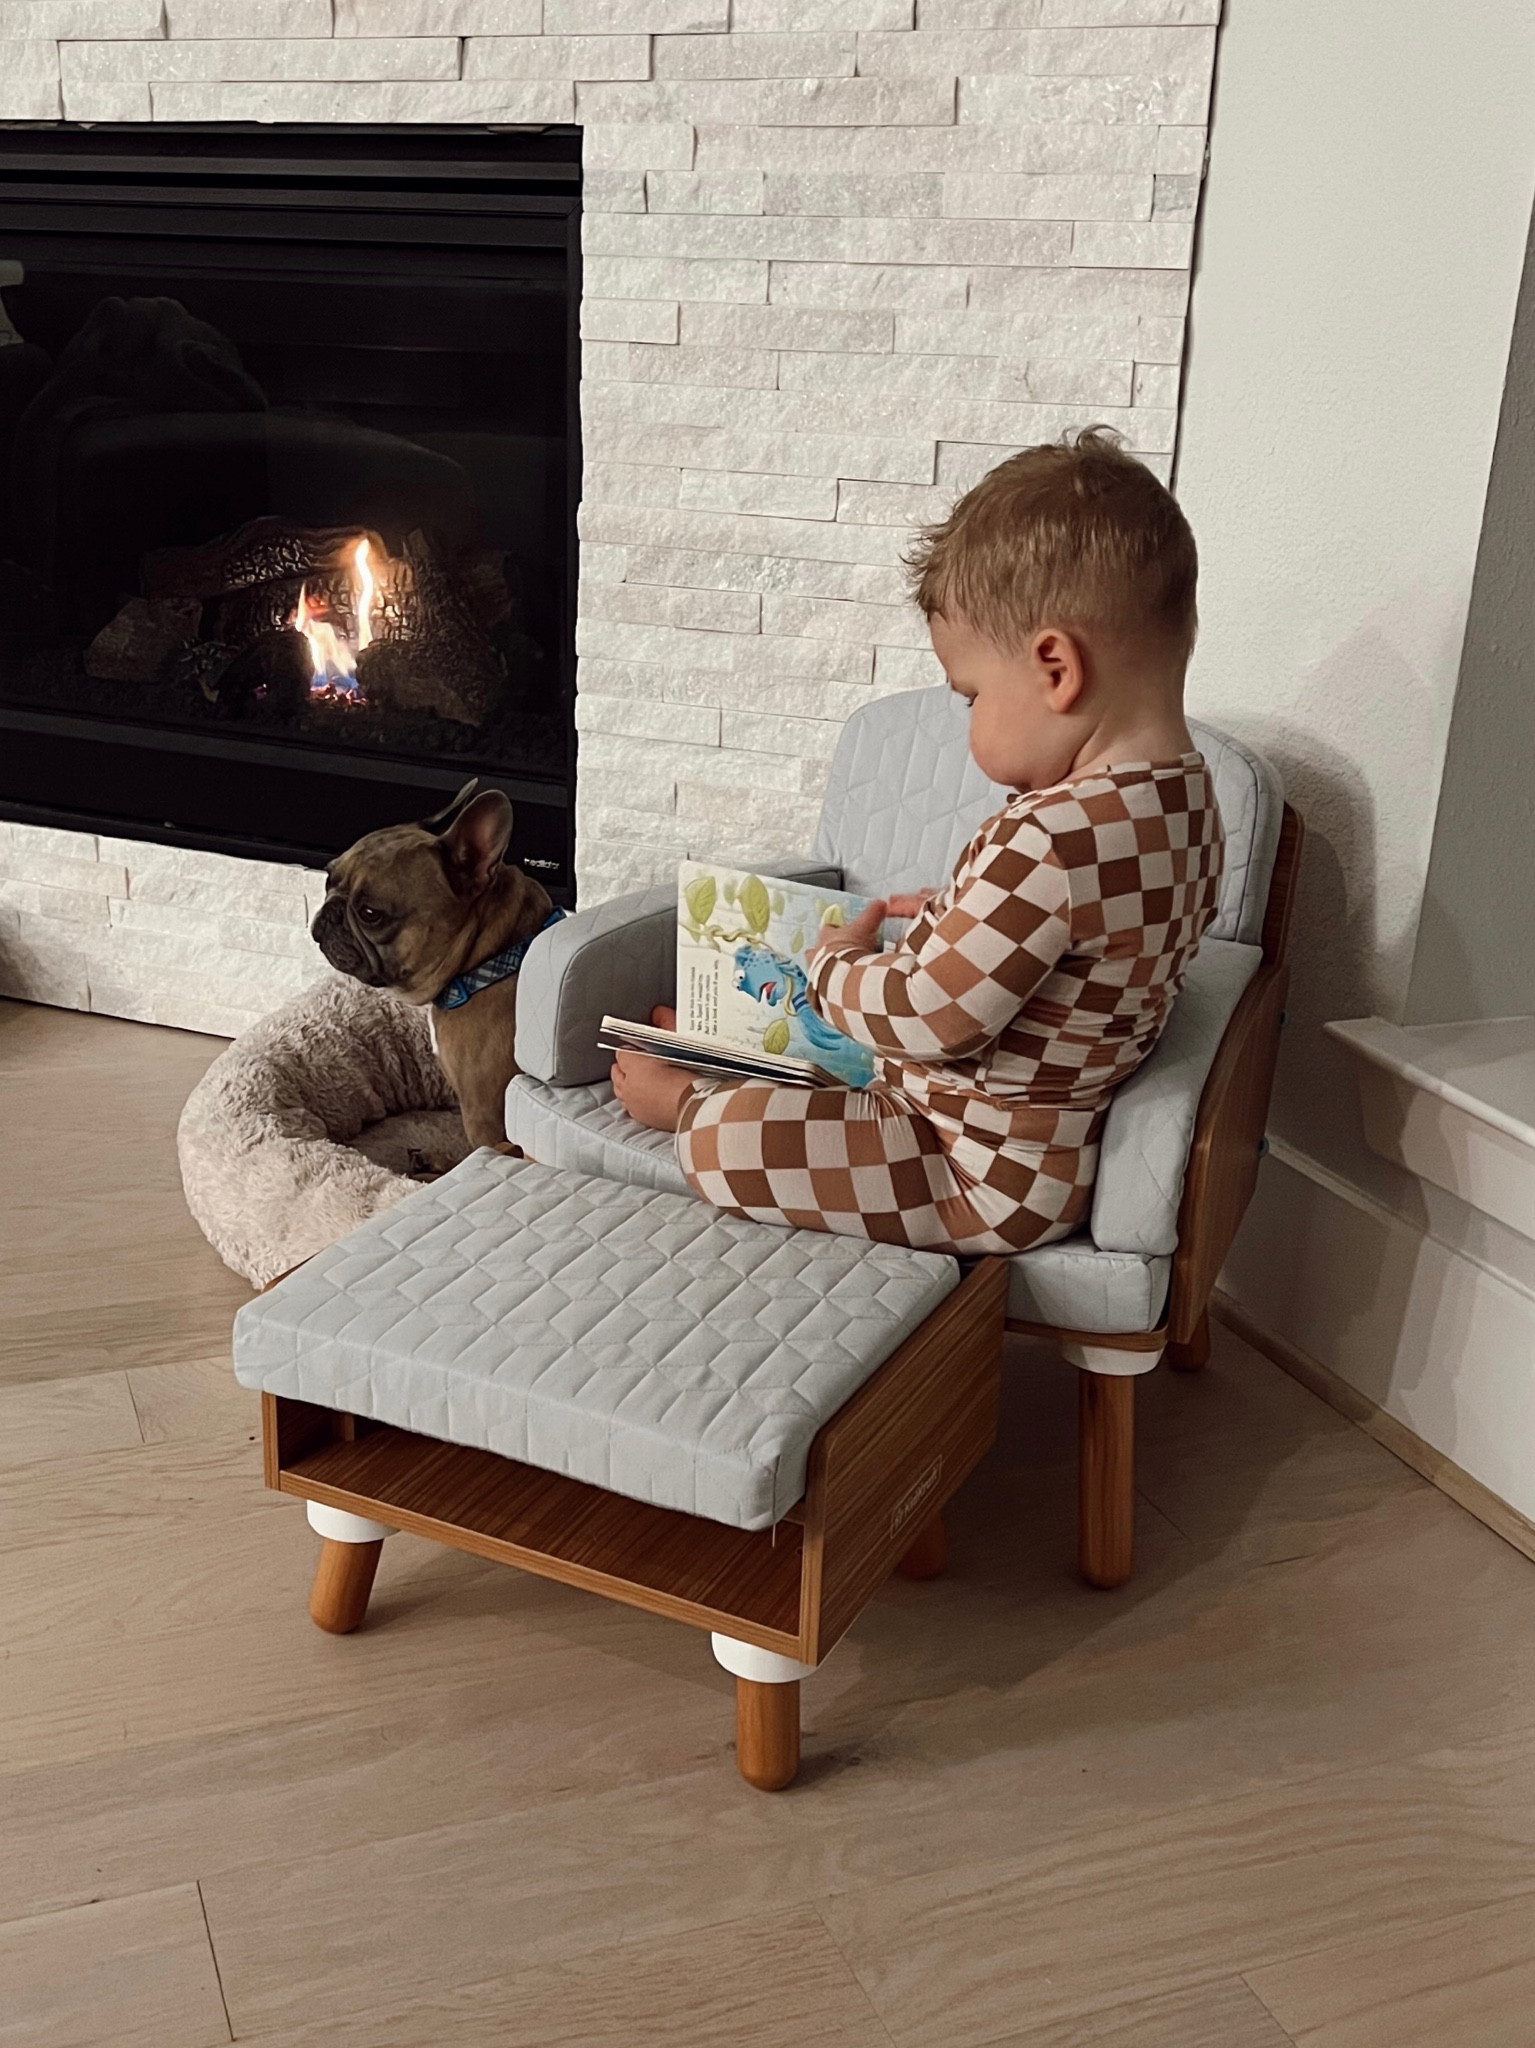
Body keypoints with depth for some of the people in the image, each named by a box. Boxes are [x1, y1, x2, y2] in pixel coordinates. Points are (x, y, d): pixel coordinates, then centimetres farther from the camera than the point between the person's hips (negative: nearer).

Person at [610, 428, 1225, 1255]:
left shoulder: (1051, 839, -34)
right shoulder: (1184, 800, -2)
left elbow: (929, 1015, -26)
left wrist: (831, 962, -7)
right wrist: (956, 915, 12)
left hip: (983, 1183, -10)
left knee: (727, 1139, -6)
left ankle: (685, 1102, 22)